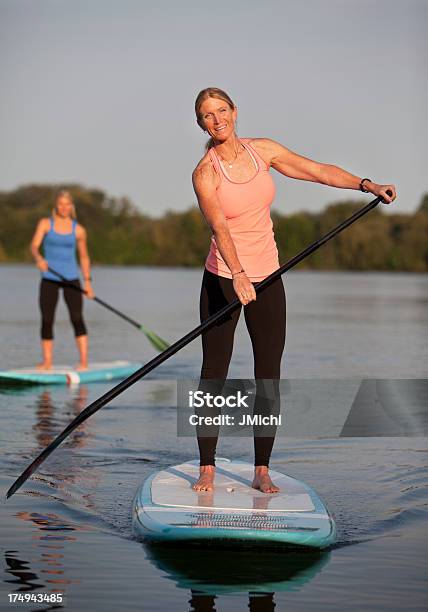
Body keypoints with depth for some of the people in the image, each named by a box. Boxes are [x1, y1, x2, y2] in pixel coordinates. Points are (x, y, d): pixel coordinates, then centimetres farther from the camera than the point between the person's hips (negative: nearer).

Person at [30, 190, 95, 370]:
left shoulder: (78, 230, 3)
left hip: (71, 279, 0)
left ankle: (84, 362, -6)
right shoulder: (45, 224, 1)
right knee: (47, 320, 0)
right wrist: (39, 258, -32)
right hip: (49, 279, 1)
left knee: (77, 318, -9)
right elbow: (34, 246, -10)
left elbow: (84, 256, 13)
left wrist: (87, 281, 9)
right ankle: (47, 362, 9)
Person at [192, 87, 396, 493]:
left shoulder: (263, 150, 2)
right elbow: (219, 227, -25)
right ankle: (207, 469, 8)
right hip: (223, 278, -4)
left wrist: (367, 184, -4)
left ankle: (262, 472, 9)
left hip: (267, 278, 4)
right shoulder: (204, 173, -12)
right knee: (214, 373, -1)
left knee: (269, 376, 3)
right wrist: (237, 274, -38)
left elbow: (318, 171, 6)